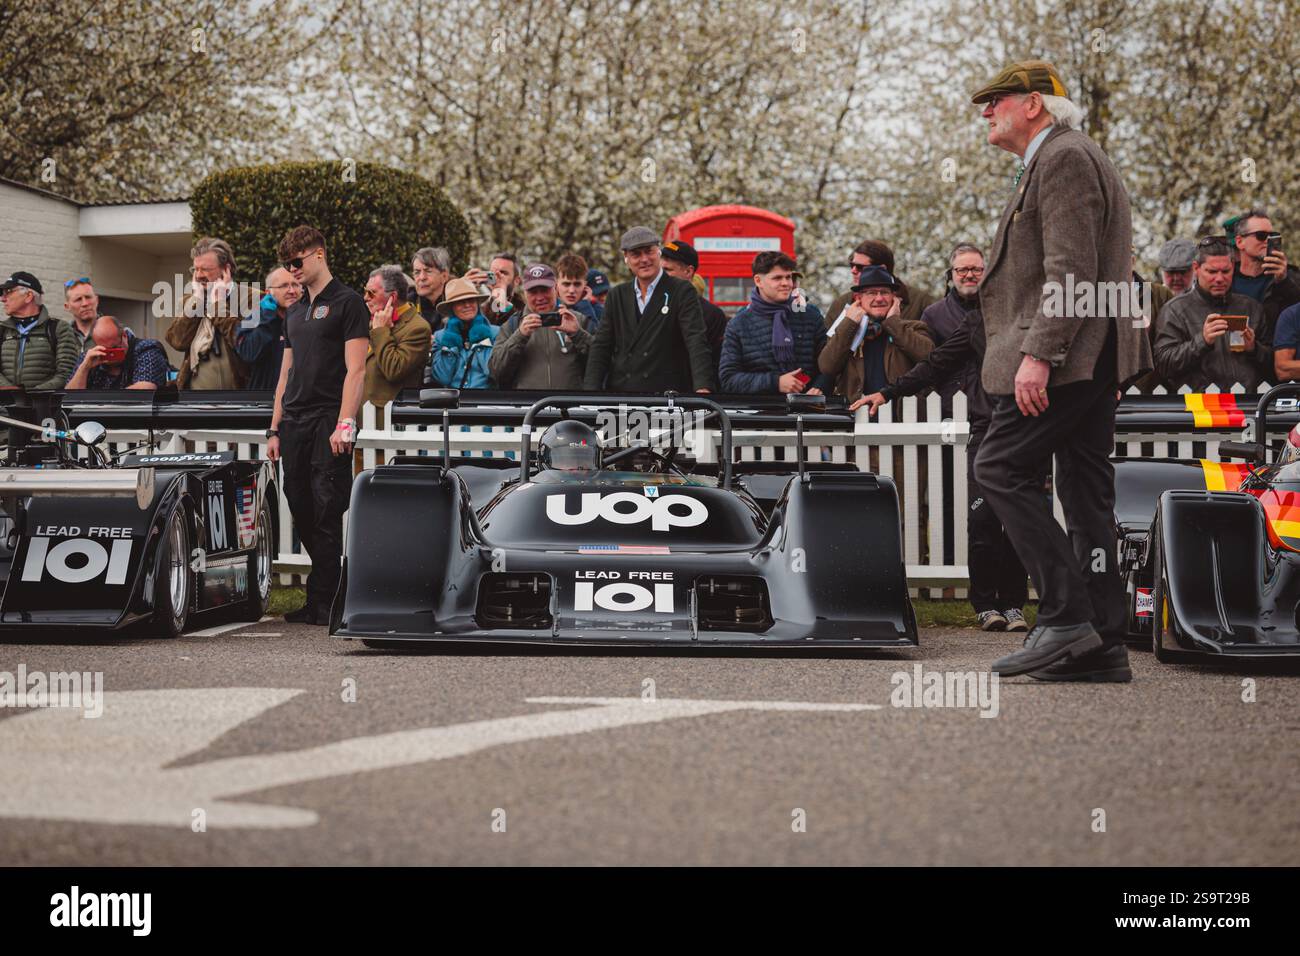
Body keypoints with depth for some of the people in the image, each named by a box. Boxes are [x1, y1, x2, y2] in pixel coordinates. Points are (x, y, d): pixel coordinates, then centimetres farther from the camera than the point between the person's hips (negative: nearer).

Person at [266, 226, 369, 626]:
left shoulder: (347, 303, -2)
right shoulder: (294, 314, 21)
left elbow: (355, 370, -10)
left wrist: (345, 425, -18)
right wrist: (275, 429, 16)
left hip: (329, 424, -8)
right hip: (295, 424, 8)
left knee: (326, 514, -8)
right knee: (303, 515, 7)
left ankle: (321, 601, -5)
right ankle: (333, 590, 16)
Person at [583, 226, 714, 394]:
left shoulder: (682, 292, 1)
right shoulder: (616, 296, 14)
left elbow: (696, 342, -11)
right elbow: (601, 347, 10)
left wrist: (703, 387, -26)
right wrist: (592, 391, -4)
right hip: (619, 392, 4)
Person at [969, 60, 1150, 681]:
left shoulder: (1064, 157, -9)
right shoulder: (1053, 160, 24)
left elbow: (1071, 270, -19)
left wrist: (1038, 354, -24)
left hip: (1068, 354, -11)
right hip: (1094, 359, 11)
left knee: (1000, 468, -11)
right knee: (1085, 489, 7)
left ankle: (1065, 614, -14)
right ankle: (1102, 642, 8)